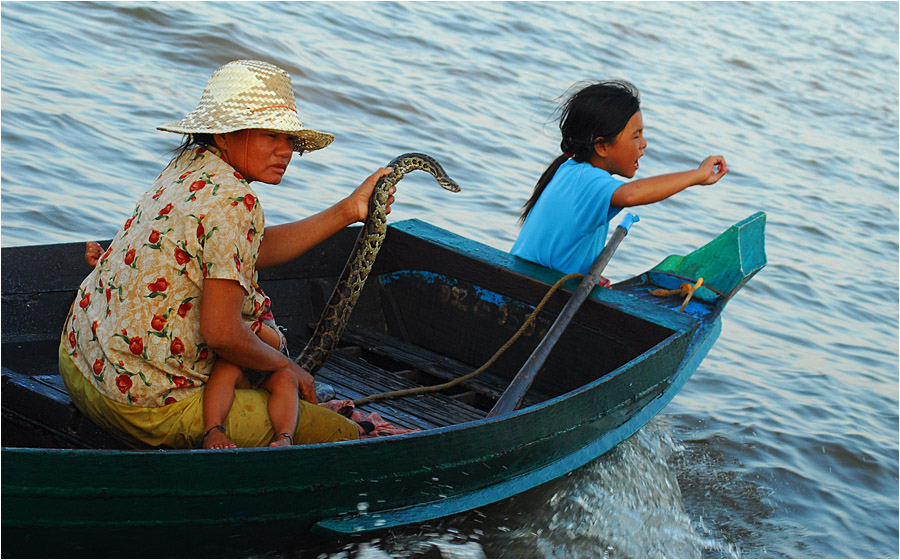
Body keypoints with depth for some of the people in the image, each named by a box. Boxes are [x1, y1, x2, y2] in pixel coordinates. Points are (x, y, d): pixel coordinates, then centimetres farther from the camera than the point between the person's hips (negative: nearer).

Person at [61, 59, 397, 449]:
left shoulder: (189, 164, 6)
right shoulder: (234, 201, -21)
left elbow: (255, 249, 18)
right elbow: (221, 333, -25)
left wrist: (348, 211, 17)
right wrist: (285, 366, -6)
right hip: (147, 408, -10)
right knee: (346, 437, -5)